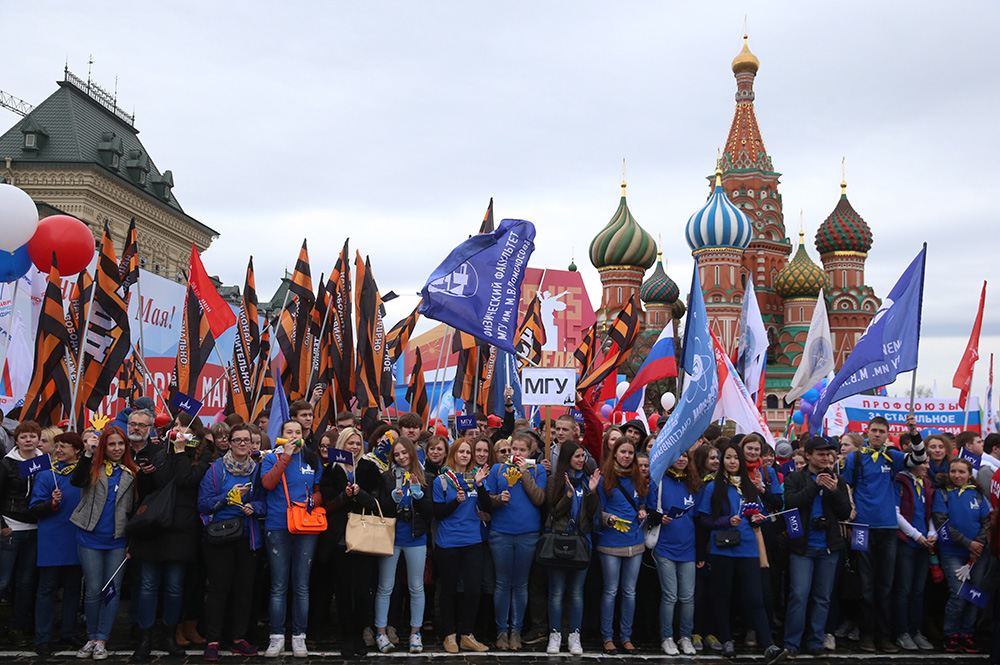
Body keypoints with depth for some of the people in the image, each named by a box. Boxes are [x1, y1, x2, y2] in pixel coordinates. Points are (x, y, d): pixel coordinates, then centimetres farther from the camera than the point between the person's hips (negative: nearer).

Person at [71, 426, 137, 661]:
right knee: (93, 590, 2)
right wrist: (88, 454, -29)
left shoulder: (132, 473, 5)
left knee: (112, 590, 2)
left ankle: (101, 640, 10)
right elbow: (76, 481, -21)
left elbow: (134, 508, 9)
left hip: (118, 541, 2)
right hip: (90, 539, -1)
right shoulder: (94, 468, 0)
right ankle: (91, 637, 17)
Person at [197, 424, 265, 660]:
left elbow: (263, 500, 11)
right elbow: (204, 503, -6)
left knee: (245, 587, 5)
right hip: (220, 535, -3)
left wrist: (253, 507, -10)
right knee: (219, 587, -4)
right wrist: (230, 496, -16)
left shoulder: (256, 470, 8)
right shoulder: (216, 469, -2)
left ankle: (239, 638, 15)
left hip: (247, 536, 3)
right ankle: (212, 641, 3)